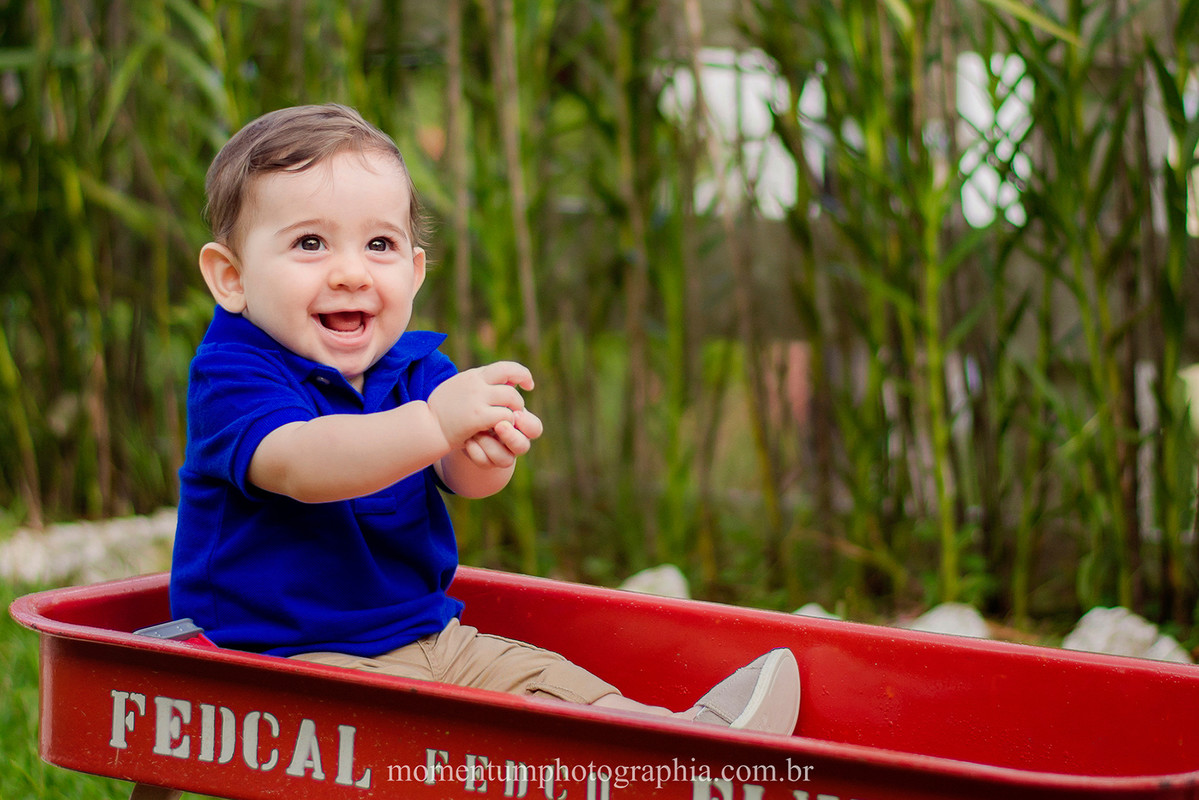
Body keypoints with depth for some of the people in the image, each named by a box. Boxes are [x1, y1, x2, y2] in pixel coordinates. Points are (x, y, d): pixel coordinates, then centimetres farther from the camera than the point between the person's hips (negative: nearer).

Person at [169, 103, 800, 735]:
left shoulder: (415, 369, 7)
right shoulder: (233, 375, -14)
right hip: (286, 660, -8)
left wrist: (487, 451, -38)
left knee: (544, 680, -10)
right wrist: (433, 423, -49)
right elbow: (297, 465, -35)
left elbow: (462, 477, -10)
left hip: (428, 640, 8)